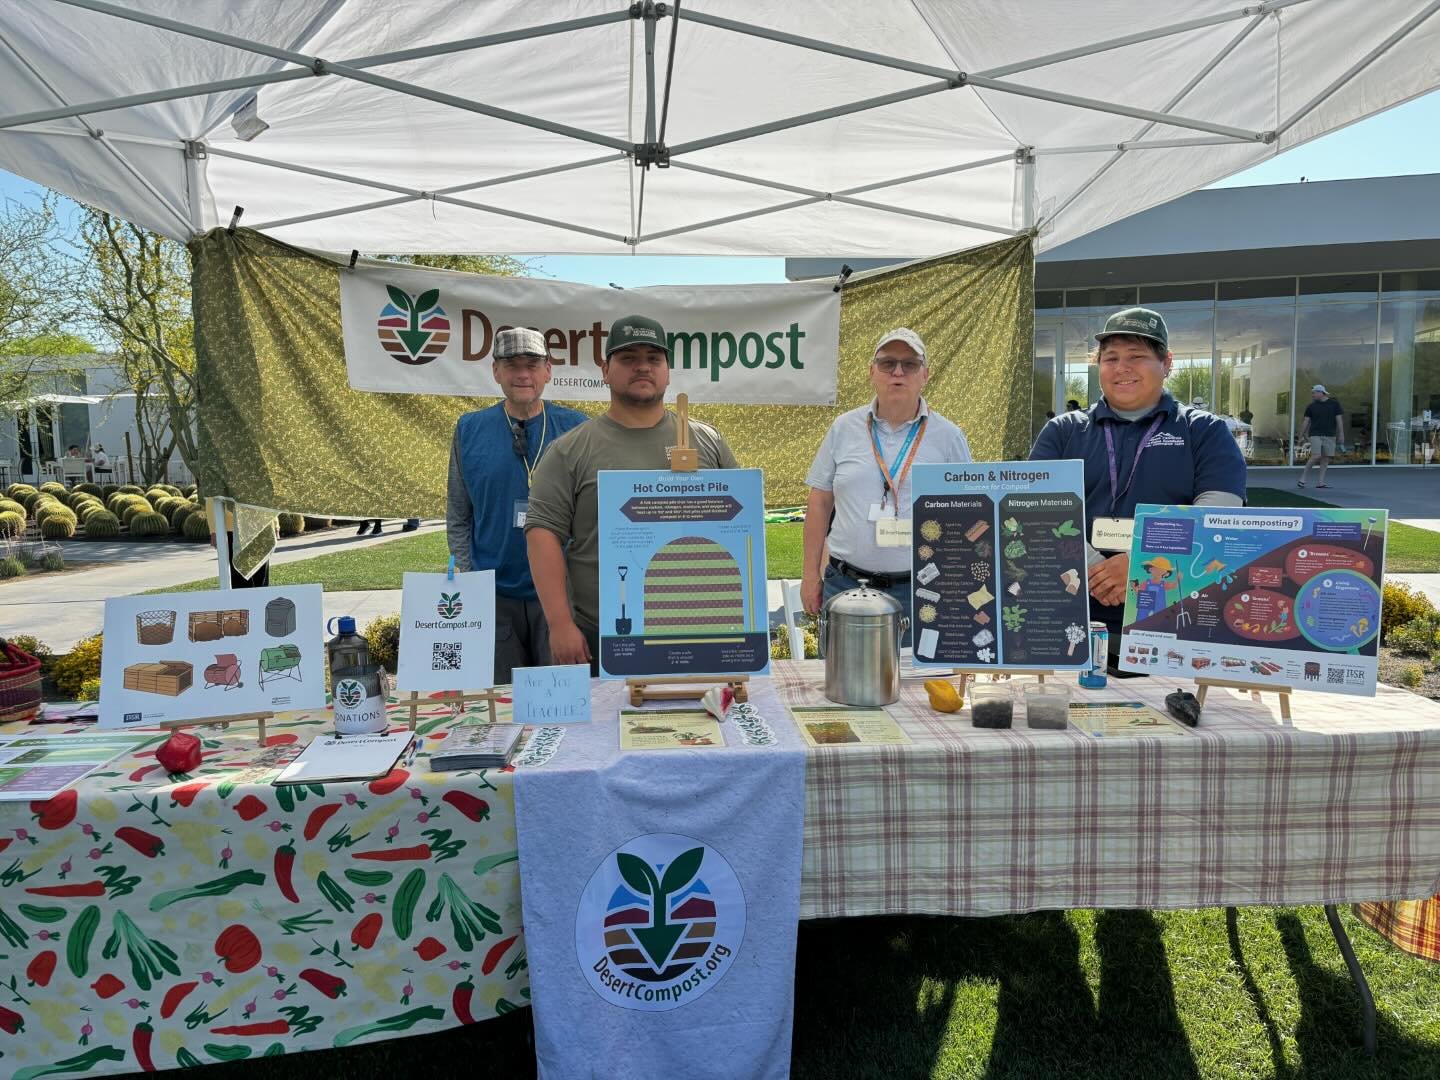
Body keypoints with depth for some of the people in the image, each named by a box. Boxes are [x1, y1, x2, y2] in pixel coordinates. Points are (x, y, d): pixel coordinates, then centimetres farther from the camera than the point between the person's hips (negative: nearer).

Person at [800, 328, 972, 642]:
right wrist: (811, 575, 5)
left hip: (920, 591, -1)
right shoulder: (844, 428, 6)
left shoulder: (948, 437, 3)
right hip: (845, 582, 1)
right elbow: (820, 503, 8)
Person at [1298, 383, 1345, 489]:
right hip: (1315, 435, -2)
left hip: (1330, 436, 2)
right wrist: (1301, 436, 2)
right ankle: (1303, 477, -3)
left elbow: (1339, 419, 2)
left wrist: (1341, 435, -3)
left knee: (1326, 458, -1)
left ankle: (1321, 482, 2)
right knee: (1316, 456, -16)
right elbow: (1306, 421, 5)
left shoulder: (1334, 404, 3)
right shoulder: (1311, 406, 4)